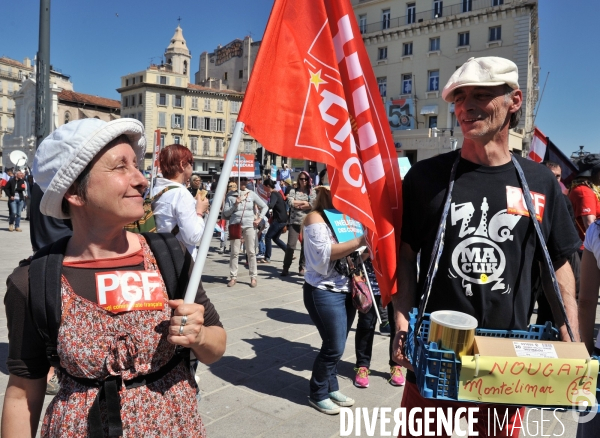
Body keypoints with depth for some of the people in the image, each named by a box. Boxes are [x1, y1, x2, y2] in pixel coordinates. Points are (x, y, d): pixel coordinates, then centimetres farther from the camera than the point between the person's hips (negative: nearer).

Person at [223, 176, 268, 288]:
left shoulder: (252, 194, 5)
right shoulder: (230, 195, 1)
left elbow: (265, 207, 10)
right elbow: (225, 213, -1)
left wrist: (259, 218, 0)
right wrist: (235, 205, -13)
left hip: (249, 225, 1)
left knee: (251, 252, 2)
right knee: (234, 252, 1)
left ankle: (253, 277, 9)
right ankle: (233, 277, 10)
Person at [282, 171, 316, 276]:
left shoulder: (312, 192, 6)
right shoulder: (293, 191, 8)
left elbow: (313, 205, -10)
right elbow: (290, 202, -9)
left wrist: (297, 205, -6)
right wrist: (304, 202, -5)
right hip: (294, 222, 0)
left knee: (305, 246, 6)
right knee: (290, 245, -4)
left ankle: (302, 267, 19)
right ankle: (286, 268, 4)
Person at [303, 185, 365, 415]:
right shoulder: (315, 218, -9)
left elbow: (350, 253, 15)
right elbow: (325, 253, -22)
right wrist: (359, 242, -27)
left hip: (346, 290, 7)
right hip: (324, 292, -7)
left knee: (336, 346, 14)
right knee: (333, 347, -2)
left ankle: (331, 388, 31)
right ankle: (317, 395, 18)